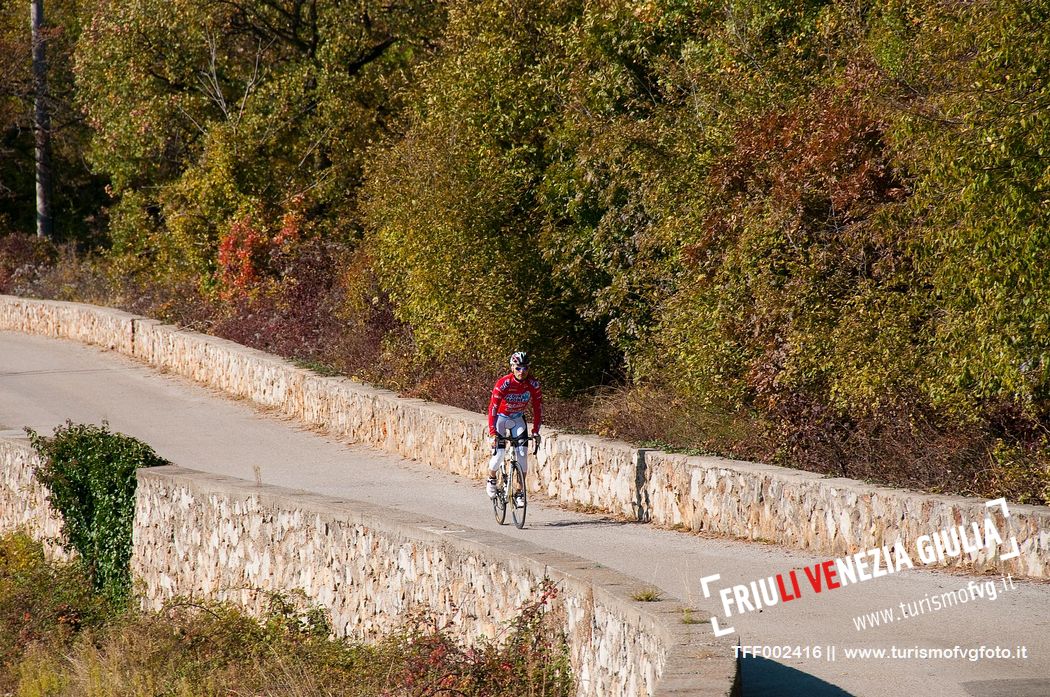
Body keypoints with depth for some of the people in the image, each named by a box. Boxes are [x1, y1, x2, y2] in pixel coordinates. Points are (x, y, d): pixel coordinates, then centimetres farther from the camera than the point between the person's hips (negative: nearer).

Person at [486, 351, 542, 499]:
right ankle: (491, 480, 16)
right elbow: (493, 408, -28)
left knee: (522, 452, -12)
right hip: (501, 417, -3)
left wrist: (536, 431, -16)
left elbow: (537, 407, -11)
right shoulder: (503, 384, -29)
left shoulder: (533, 384, -20)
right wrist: (493, 433, -34)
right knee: (499, 452, -13)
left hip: (518, 419, 3)